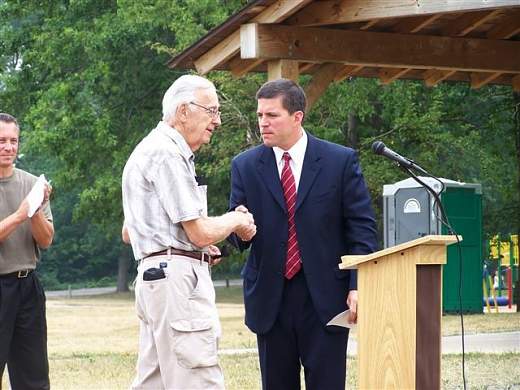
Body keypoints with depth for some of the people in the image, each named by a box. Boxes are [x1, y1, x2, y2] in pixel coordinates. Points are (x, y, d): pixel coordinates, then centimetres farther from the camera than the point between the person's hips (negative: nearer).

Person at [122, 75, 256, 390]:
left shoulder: (148, 151, 21)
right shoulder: (167, 154, -12)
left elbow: (128, 233, 27)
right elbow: (201, 232, -15)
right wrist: (236, 221, 4)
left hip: (153, 275, 11)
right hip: (178, 276, -11)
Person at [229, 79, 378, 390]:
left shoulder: (341, 161, -1)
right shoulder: (245, 166, 5)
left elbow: (362, 227, 0)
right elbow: (237, 236, 8)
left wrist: (358, 287, -8)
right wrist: (241, 231, -17)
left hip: (325, 298, -2)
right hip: (270, 301, 2)